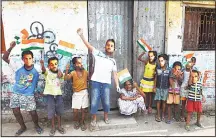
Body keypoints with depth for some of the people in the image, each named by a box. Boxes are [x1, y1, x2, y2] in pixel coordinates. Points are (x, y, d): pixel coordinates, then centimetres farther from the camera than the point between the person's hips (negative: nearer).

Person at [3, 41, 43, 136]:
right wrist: (11, 47, -20)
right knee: (16, 112, 11)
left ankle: (36, 125, 29)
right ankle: (23, 127, 36)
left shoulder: (36, 69, -11)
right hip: (16, 94, 3)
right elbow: (4, 58, -8)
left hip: (28, 95, -2)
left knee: (33, 112, -1)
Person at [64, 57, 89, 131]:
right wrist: (67, 70, -30)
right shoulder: (73, 73, -7)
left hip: (84, 92, 2)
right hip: (76, 93, -1)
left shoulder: (86, 72, 0)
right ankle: (76, 121, 28)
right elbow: (65, 78, -19)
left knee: (84, 109, 7)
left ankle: (82, 122, 28)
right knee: (75, 110, 0)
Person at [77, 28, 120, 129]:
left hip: (106, 83, 3)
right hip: (95, 81, -2)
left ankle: (106, 116, 29)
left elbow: (115, 74, 13)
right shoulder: (98, 53, 4)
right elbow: (89, 46, -8)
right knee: (94, 101, 1)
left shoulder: (113, 61, 15)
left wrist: (117, 85, 4)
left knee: (106, 101, 5)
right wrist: (81, 35, -22)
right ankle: (94, 119, 20)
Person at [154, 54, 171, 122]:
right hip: (158, 87, 1)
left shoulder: (169, 70, -9)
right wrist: (154, 87, 5)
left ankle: (163, 115, 23)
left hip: (165, 88, -1)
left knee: (164, 101, 9)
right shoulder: (157, 68, -3)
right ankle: (158, 115, 16)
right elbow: (156, 78, 4)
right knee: (158, 101, 5)